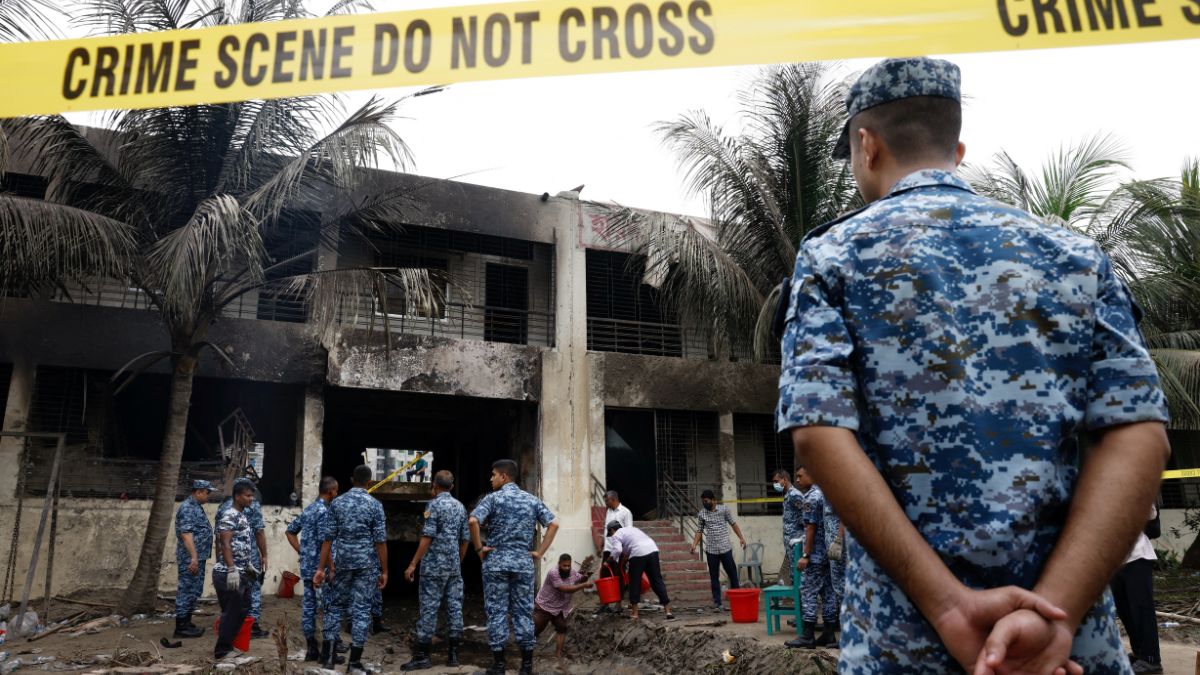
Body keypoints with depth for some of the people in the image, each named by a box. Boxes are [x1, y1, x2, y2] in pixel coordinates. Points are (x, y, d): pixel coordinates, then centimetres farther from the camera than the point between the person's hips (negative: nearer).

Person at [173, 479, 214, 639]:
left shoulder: (196, 507, 16)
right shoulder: (187, 508, -16)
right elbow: (186, 534, -23)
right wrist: (193, 557, -26)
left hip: (198, 557, 10)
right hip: (190, 558, -10)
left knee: (194, 591, 14)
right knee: (187, 591, -4)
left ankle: (187, 623, 21)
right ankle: (181, 627, 2)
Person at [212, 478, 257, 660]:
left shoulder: (241, 515, 15)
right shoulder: (229, 515, -15)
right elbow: (225, 544, -23)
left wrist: (249, 565, 25)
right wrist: (232, 570, -28)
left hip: (240, 573, 10)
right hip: (229, 574, -10)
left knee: (241, 610, 16)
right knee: (231, 612, -3)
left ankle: (227, 644, 27)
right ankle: (222, 651, 7)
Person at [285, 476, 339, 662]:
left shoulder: (307, 509, 12)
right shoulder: (325, 511, -16)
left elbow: (290, 531, 19)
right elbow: (324, 542, -21)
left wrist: (302, 552, 16)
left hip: (306, 567, 8)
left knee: (308, 606, 10)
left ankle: (311, 649, 16)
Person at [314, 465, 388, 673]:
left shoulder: (337, 503, 3)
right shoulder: (375, 504, -5)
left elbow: (328, 538, 1)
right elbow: (380, 541, -7)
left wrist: (321, 568, 5)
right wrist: (384, 570, -1)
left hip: (343, 563, 3)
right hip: (367, 564, -2)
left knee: (336, 605, 17)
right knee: (361, 609, 3)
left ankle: (327, 654, 15)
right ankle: (354, 662, 5)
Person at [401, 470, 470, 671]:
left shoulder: (434, 504, -8)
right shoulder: (460, 506, 11)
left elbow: (427, 537, -15)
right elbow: (465, 539, 13)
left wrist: (413, 564, -13)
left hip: (434, 566, -6)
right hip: (454, 567, 6)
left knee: (429, 608, -3)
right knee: (454, 607, 6)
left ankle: (422, 655, 0)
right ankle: (453, 654, 10)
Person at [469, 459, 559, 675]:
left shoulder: (493, 497, -4)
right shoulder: (532, 500, 7)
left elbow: (473, 521, -19)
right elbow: (553, 524, 1)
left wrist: (479, 548, -8)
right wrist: (539, 552, 3)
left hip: (496, 562, -3)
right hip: (524, 563, 3)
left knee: (497, 612, 4)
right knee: (524, 611, 8)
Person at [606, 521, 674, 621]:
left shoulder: (616, 535, 9)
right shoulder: (631, 528, 32)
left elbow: (617, 550, -8)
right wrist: (627, 557, 38)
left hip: (638, 553, -6)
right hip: (653, 550, 6)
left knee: (635, 583, 9)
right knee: (657, 581, 9)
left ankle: (634, 614, 13)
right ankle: (668, 611, 7)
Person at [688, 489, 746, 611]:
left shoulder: (723, 509, -2)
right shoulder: (702, 514, 3)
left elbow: (733, 524, 6)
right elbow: (700, 530, 8)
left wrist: (741, 537, -2)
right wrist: (694, 544, -4)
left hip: (725, 548, -1)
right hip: (711, 550, 1)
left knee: (733, 574, 3)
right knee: (714, 577, 5)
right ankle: (717, 603, 10)